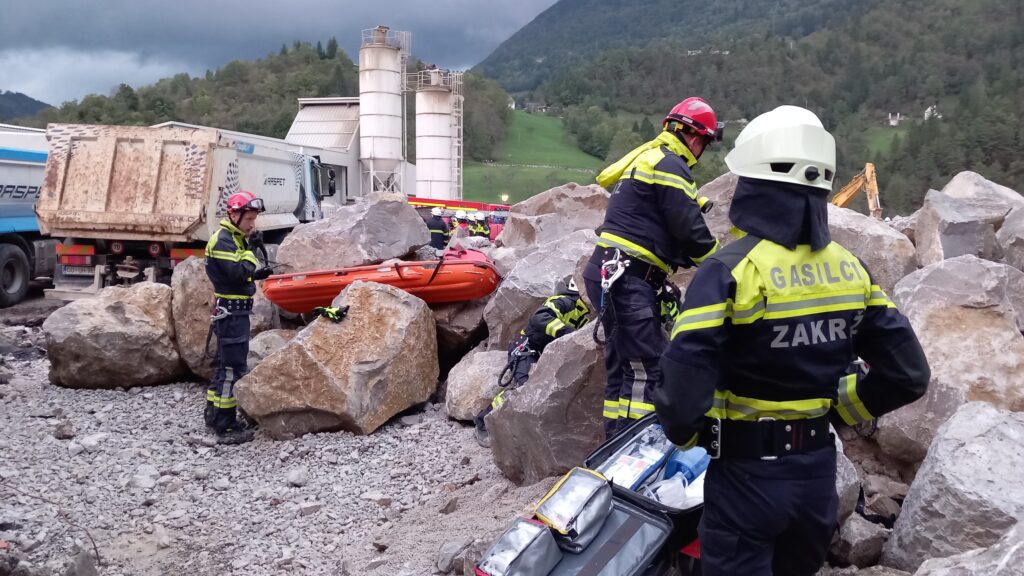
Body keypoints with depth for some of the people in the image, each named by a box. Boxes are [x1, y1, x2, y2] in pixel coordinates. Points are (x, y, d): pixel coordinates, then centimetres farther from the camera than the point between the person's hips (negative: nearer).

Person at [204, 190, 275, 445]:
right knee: (233, 367, -9)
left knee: (225, 364, 18)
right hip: (231, 312, -10)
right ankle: (225, 427, -7)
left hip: (236, 312, 10)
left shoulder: (235, 238, 15)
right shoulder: (222, 240, -15)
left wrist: (257, 274, 2)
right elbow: (237, 273, -26)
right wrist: (250, 249, -15)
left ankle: (214, 413, 28)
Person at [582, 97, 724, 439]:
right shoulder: (670, 165, -10)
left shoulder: (647, 157, 22)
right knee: (645, 369, -12)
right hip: (629, 280, -11)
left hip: (615, 277, 11)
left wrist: (690, 259, 17)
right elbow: (690, 231, -12)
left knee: (623, 366, 14)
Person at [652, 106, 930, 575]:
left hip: (747, 473, -5)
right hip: (818, 469, 6)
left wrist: (685, 433, -5)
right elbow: (907, 373, 1)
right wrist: (836, 408, 13)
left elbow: (684, 388, -26)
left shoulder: (730, 269, -19)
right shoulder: (850, 268, -1)